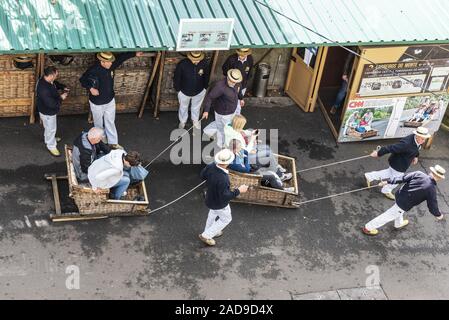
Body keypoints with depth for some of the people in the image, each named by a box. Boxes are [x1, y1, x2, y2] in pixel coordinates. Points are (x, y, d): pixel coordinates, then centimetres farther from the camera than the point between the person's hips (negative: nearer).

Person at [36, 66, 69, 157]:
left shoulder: (47, 80, -12)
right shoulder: (43, 89, -41)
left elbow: (56, 84, 13)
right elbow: (51, 104, -37)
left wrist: (63, 87, -4)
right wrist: (61, 98, -23)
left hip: (50, 110, 9)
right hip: (47, 112, -9)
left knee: (49, 127, 32)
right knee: (51, 129, 12)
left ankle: (48, 139, 57)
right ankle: (52, 147, 32)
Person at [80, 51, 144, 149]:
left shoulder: (111, 65, -12)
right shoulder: (93, 70, -27)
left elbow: (121, 57, 4)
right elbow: (82, 80, -15)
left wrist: (135, 54, 5)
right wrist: (90, 88, -29)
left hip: (110, 100, 4)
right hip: (97, 103, -4)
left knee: (110, 122, 13)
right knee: (99, 123, 15)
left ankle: (113, 142, 23)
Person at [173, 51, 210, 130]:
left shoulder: (205, 64, -25)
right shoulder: (182, 64, -33)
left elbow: (206, 77, -5)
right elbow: (176, 78, -16)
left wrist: (205, 88, 4)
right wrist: (178, 90, -7)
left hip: (199, 92, 2)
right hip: (184, 92, -2)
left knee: (196, 107, 29)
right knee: (183, 107, 27)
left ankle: (195, 120, 59)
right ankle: (182, 121, 56)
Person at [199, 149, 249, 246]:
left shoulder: (211, 166, -22)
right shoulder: (223, 179, -44)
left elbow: (202, 175, -2)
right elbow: (225, 197, -33)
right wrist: (239, 191, -26)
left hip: (210, 197, 7)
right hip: (219, 203, -7)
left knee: (213, 213, 34)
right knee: (225, 219, 22)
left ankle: (208, 232, 57)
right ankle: (206, 235, 32)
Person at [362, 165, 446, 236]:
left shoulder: (418, 174, -10)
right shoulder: (432, 189, -19)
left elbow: (402, 178, -9)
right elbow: (432, 204, -9)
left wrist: (387, 181, -3)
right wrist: (438, 214, 10)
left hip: (399, 195, 5)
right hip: (404, 205, -5)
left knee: (400, 211, 36)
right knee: (388, 216, 12)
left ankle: (398, 224, 64)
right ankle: (368, 228, 25)